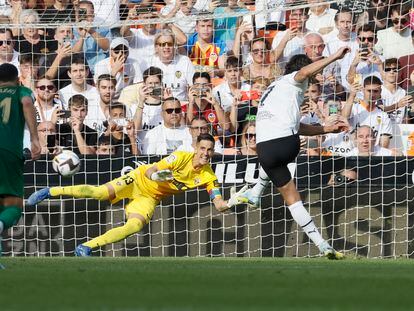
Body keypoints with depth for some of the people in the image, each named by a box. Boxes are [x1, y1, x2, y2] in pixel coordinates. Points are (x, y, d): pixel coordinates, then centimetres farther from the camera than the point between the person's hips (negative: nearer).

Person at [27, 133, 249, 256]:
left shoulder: (208, 177, -11)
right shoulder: (181, 157, -21)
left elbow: (219, 205, -13)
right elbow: (149, 171, -19)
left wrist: (231, 203, -36)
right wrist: (155, 175, -43)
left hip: (150, 198, 3)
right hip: (140, 180, -3)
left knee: (134, 227, -24)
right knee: (100, 193, -20)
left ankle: (86, 247, -20)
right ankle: (50, 192, 0)